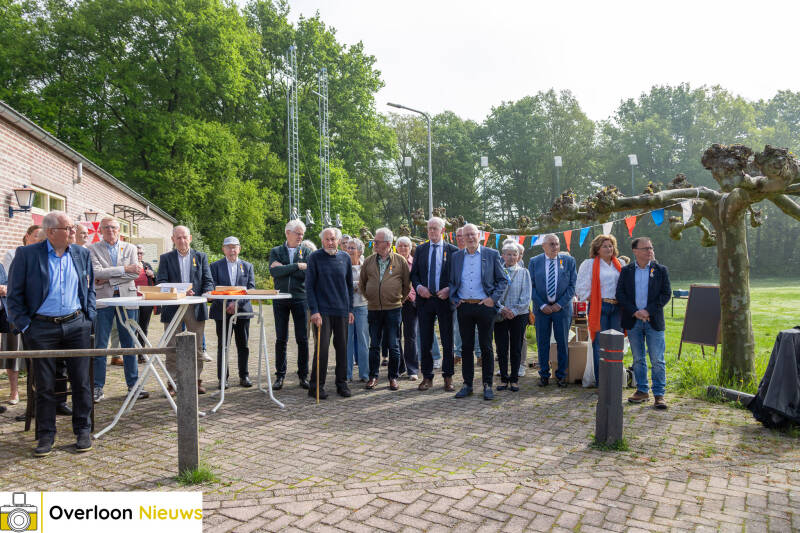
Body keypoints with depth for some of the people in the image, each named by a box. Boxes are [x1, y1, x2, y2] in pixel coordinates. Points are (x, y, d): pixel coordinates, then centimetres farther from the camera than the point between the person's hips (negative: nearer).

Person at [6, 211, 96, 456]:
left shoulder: (82, 254, 7)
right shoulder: (26, 254, -3)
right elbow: (14, 295, 0)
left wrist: (88, 317, 6)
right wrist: (23, 325, -6)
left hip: (76, 325, 2)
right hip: (42, 328, -2)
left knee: (81, 381, 5)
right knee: (44, 385, 5)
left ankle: (82, 431, 18)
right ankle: (46, 435, 19)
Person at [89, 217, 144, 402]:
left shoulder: (130, 248, 10)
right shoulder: (93, 249, 5)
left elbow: (135, 273, -2)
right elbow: (97, 272, -11)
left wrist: (108, 278, -9)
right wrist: (125, 269, -13)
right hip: (103, 299, -1)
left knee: (129, 343, 6)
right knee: (100, 345, 2)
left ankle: (133, 384, 14)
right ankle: (98, 387, 10)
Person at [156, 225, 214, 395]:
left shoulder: (201, 257, 11)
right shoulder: (165, 258, 8)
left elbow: (208, 281, 6)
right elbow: (160, 282, -4)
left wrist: (206, 293, -16)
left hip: (196, 308, 1)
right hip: (173, 308, -1)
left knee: (197, 347, 6)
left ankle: (196, 381, 16)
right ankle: (172, 383, 13)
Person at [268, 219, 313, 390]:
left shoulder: (306, 252, 7)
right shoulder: (276, 251, 7)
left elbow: (306, 274, -7)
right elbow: (273, 272, -11)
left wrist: (284, 268, -10)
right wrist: (297, 266, -14)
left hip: (300, 299, 0)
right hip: (280, 300, 0)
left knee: (303, 339, 1)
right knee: (281, 339, 5)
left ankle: (303, 375, 12)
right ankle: (280, 375, 14)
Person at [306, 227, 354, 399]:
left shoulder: (345, 258, 8)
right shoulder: (315, 257, -2)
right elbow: (309, 286, -4)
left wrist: (350, 309, 9)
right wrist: (314, 310, -12)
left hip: (342, 310, 4)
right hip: (323, 310, -3)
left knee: (342, 347, 8)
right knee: (322, 347, -5)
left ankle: (342, 383, 19)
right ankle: (316, 386, 6)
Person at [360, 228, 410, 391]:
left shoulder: (400, 261, -1)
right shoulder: (369, 261, 6)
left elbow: (407, 283, 6)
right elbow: (362, 283, 17)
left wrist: (400, 299, 7)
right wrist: (369, 297, 13)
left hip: (393, 309, -2)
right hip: (373, 309, 2)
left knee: (394, 345, 4)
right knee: (374, 345, 9)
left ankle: (393, 377, 16)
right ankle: (373, 376, 20)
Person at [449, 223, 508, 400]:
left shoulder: (492, 255, 3)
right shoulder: (456, 256, 10)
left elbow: (503, 280, 4)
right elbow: (451, 281, 15)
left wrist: (493, 299, -7)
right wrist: (454, 299, 2)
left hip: (484, 306, -2)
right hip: (464, 307, 2)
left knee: (486, 347, 3)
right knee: (466, 347, 7)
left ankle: (487, 385, 14)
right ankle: (467, 384, 17)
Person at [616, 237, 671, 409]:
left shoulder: (661, 270, 3)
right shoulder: (626, 270, 5)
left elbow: (666, 294, -2)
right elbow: (620, 294, 0)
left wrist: (648, 311, -13)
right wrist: (635, 311, -12)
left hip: (654, 321, -1)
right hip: (633, 321, 2)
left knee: (657, 360, -1)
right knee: (638, 359, 10)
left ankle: (659, 395, 7)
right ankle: (642, 391, 21)